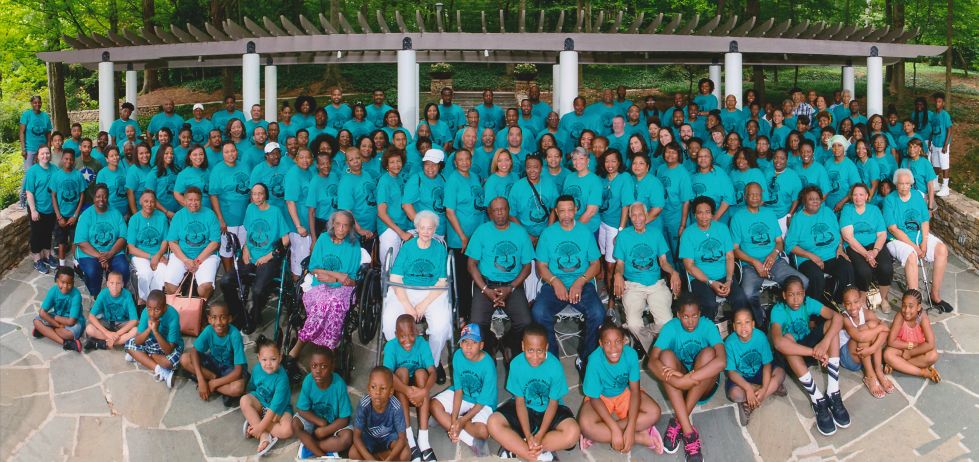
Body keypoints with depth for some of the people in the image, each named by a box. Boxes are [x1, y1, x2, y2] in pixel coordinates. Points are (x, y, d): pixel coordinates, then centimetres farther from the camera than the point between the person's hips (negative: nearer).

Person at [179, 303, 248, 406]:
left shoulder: (234, 335, -30)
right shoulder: (209, 330, -20)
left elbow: (238, 371, -30)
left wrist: (213, 384, -27)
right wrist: (200, 380, -27)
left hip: (231, 368, -4)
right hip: (214, 362, 4)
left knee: (237, 388, -37)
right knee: (184, 359, -19)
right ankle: (216, 378, -10)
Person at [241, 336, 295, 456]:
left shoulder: (281, 378, -29)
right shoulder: (257, 368, -13)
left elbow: (275, 406, -29)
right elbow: (251, 387, 6)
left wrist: (261, 426, -29)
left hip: (280, 408, -5)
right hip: (260, 401, 5)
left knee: (287, 430, -31)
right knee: (244, 400, -28)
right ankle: (264, 437, -25)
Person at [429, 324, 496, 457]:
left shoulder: (488, 365, -26)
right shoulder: (458, 355, -15)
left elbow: (482, 402, -20)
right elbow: (458, 389, -10)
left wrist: (461, 421, -23)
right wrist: (454, 418, -19)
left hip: (482, 403, -5)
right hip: (462, 395, 5)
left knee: (482, 431, -32)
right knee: (434, 405, -19)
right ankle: (471, 440, -18)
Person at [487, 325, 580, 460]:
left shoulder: (555, 366, -21)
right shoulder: (516, 364, -18)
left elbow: (553, 404, -13)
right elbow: (520, 402, -12)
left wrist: (539, 436, -22)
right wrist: (528, 436, -22)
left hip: (549, 410, -1)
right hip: (525, 408, 1)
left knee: (573, 433, -30)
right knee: (493, 423, -26)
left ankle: (514, 448, -22)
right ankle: (540, 456, -25)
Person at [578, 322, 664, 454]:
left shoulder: (631, 354, -26)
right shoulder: (595, 360, -31)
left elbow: (635, 391, -19)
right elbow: (595, 398, -22)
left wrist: (631, 428, -30)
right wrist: (615, 429, -32)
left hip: (624, 393, 3)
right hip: (601, 397, -3)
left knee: (654, 413, -22)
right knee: (586, 425, -32)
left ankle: (600, 434, -21)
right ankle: (641, 437, -21)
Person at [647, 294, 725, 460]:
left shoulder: (707, 325, -15)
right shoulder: (671, 327, -12)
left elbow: (721, 361, -31)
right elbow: (652, 361, -24)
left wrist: (688, 379, -39)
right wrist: (676, 379, -41)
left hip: (705, 385, -1)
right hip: (679, 386, 1)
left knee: (708, 353, -29)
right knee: (666, 355, -27)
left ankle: (678, 422, -26)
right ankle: (688, 430, -36)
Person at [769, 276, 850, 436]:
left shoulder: (808, 302, -14)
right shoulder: (778, 311, -26)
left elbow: (837, 317, -27)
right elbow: (777, 342, -44)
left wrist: (824, 343, -43)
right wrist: (815, 352, -47)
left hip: (808, 343, 4)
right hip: (791, 355, -4)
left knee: (832, 325, -23)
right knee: (786, 339, -38)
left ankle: (833, 394, -29)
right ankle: (818, 401, -36)